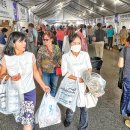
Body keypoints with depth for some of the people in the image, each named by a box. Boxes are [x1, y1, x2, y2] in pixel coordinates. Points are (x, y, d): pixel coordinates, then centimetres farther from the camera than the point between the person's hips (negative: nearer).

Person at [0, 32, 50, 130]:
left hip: (29, 92, -1)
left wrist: (43, 85, 5)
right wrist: (10, 77, -22)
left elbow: (35, 72, 3)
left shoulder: (30, 56, -10)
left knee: (28, 119, -3)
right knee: (19, 118, 20)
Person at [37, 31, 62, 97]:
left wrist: (58, 65, -4)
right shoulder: (41, 49, -11)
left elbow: (60, 57, 6)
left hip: (55, 71, 2)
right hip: (45, 71, -2)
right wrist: (40, 70, -4)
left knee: (54, 86, 19)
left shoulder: (56, 48, -5)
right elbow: (38, 60, -5)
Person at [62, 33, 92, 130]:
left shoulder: (85, 54, -2)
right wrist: (78, 79, -21)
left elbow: (89, 68, 2)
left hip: (84, 85, 1)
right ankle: (68, 120, 49)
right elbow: (65, 72, -12)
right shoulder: (65, 56, -8)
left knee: (84, 106, 7)